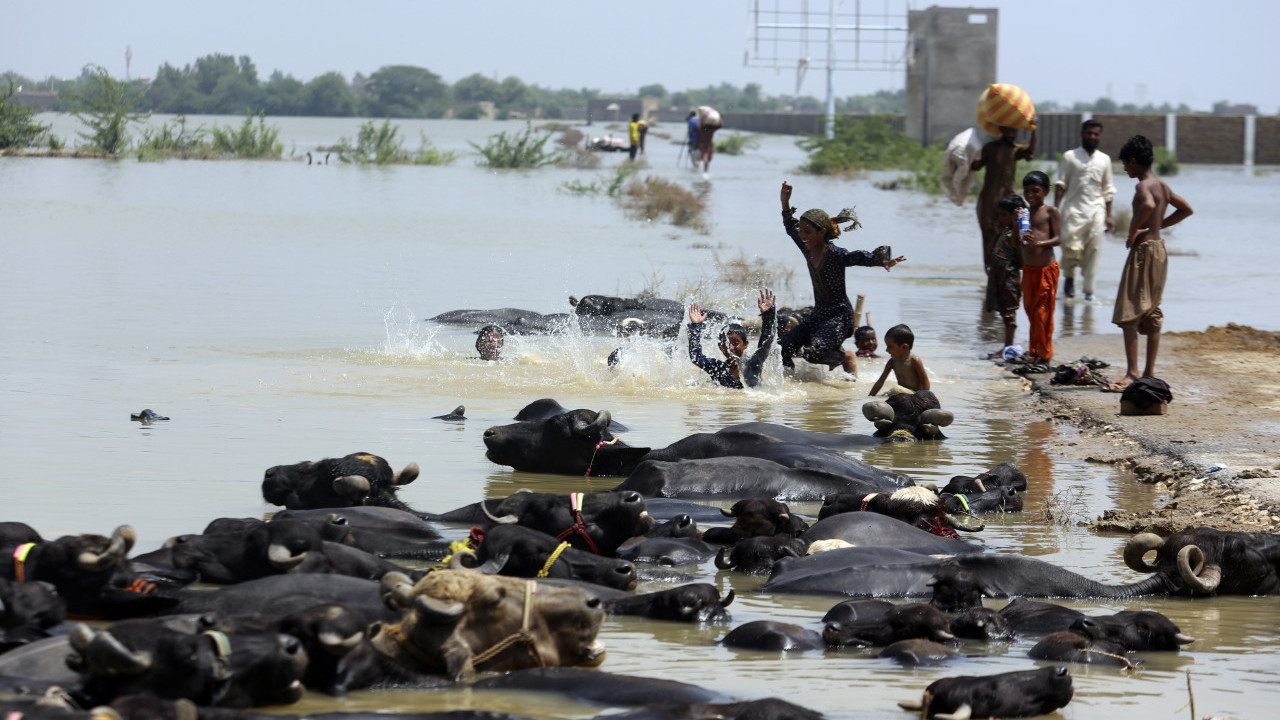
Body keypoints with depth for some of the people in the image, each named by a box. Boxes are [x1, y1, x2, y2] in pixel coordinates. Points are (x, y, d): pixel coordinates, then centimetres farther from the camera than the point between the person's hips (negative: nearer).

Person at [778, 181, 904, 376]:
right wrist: (785, 203, 15)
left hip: (840, 316, -7)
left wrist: (883, 261, -50)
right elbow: (790, 227, 22)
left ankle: (847, 359, 3)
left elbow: (862, 258, -31)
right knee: (783, 347, -3)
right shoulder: (808, 251, 4)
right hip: (818, 315, 7)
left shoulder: (835, 254, -17)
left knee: (814, 352, -25)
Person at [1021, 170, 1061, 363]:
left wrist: (1039, 243, -25)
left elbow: (1058, 238, -10)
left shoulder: (1050, 211, -4)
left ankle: (1043, 353, 6)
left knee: (1042, 312, -2)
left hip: (1046, 267, -5)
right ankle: (1034, 351, 22)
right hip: (1028, 267, 5)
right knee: (1030, 309, 11)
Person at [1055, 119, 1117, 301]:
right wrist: (1055, 209, -6)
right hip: (1074, 209, -2)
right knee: (1072, 248, -12)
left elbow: (1108, 190, 16)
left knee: (1092, 251, -4)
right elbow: (1061, 184, 4)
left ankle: (1089, 291, 2)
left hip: (1096, 210, 2)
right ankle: (1069, 276, 17)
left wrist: (1108, 216, 11)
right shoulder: (1070, 157, 5)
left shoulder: (1104, 160, 12)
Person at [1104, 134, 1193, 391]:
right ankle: (1149, 372, 17)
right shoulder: (1162, 185, 12)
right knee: (1151, 316, 13)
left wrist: (1133, 231, -24)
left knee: (1128, 314, -10)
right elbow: (1186, 209, 25)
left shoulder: (1143, 186, -15)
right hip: (1159, 249, 10)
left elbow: (1148, 205, -38)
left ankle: (1131, 373, -16)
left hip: (1143, 251, -10)